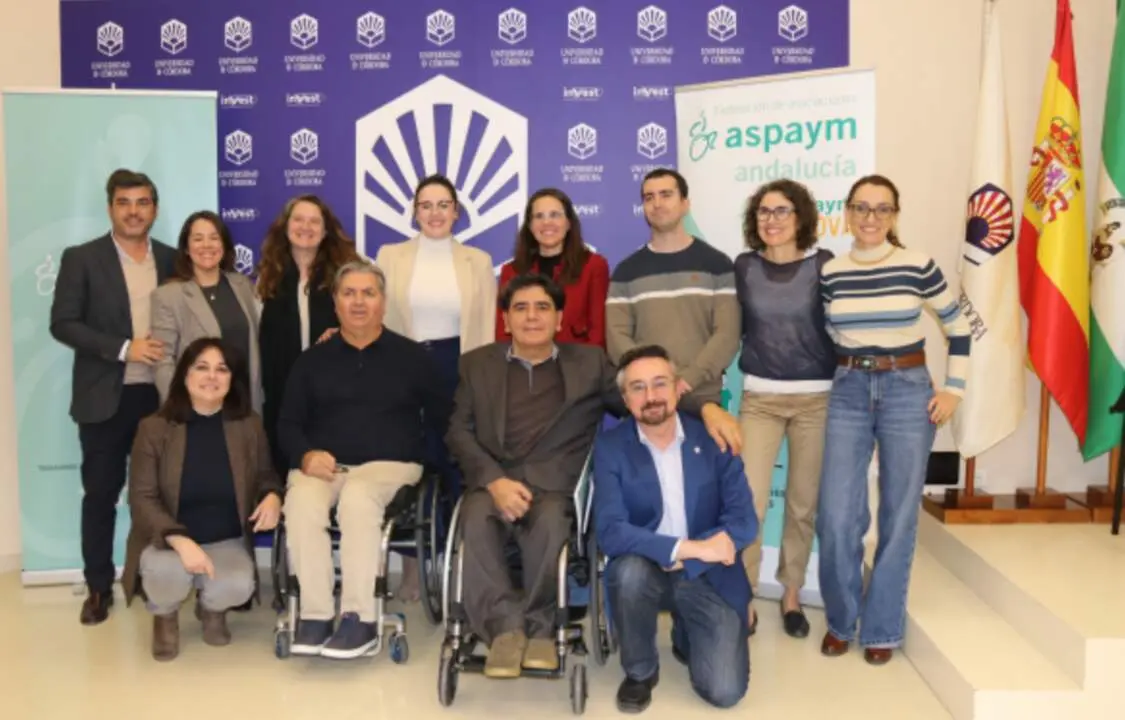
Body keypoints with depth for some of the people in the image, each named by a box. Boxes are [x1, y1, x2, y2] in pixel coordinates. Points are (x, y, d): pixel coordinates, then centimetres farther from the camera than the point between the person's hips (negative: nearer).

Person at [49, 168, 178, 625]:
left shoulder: (171, 260, 8)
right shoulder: (81, 259, -1)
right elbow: (62, 323, -8)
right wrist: (123, 348, -17)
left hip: (160, 395, 2)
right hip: (105, 397, -2)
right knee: (100, 494, 5)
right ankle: (99, 587, 17)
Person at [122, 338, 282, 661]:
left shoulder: (249, 424, -2)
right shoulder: (154, 428, -8)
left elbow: (265, 474, 12)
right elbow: (142, 498, -12)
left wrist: (272, 496, -15)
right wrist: (180, 540, -29)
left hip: (227, 541, 1)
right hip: (167, 539, -1)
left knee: (238, 586, -30)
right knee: (167, 571, -36)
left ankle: (211, 609, 13)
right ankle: (165, 617, 6)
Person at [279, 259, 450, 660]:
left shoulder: (412, 356, 12)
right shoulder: (312, 360, 18)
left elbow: (444, 417, 6)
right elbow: (288, 423, 12)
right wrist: (305, 455, -9)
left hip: (389, 464, -2)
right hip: (322, 465, 2)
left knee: (357, 499, -36)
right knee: (301, 502, -32)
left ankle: (359, 620, -29)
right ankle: (315, 615, -24)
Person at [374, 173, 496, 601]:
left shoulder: (478, 261, 7)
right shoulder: (390, 256, 8)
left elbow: (486, 331, 5)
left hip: (459, 372, 0)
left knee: (459, 469, 2)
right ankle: (411, 570, 19)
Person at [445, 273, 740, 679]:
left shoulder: (589, 363, 17)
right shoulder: (477, 364, 17)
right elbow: (459, 431, 7)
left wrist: (705, 407, -12)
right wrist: (494, 480, -12)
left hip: (552, 485, 0)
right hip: (492, 481, 1)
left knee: (549, 524, -34)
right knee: (476, 521, -33)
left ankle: (538, 627, -15)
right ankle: (505, 627, -22)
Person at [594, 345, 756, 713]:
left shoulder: (714, 438, -6)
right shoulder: (610, 448, -9)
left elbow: (744, 520, -11)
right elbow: (610, 531, -20)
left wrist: (685, 557, -23)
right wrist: (689, 547, -29)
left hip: (709, 576, 1)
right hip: (646, 570, 0)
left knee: (725, 691, -14)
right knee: (629, 570, -36)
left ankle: (686, 635, 22)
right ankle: (639, 671, -6)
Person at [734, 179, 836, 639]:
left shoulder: (824, 265, -1)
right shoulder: (744, 267, 4)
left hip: (817, 397, 0)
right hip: (759, 397, 1)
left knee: (804, 502, 9)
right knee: (748, 500, -7)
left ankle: (792, 595, 27)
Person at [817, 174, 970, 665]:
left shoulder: (917, 266, -5)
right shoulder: (830, 273, 2)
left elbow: (957, 325, 4)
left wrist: (954, 387, 0)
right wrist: (847, 372, 6)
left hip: (908, 391, -1)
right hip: (849, 393, 2)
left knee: (899, 516, 5)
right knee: (836, 517, -3)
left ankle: (882, 628, 19)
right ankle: (840, 620, 18)